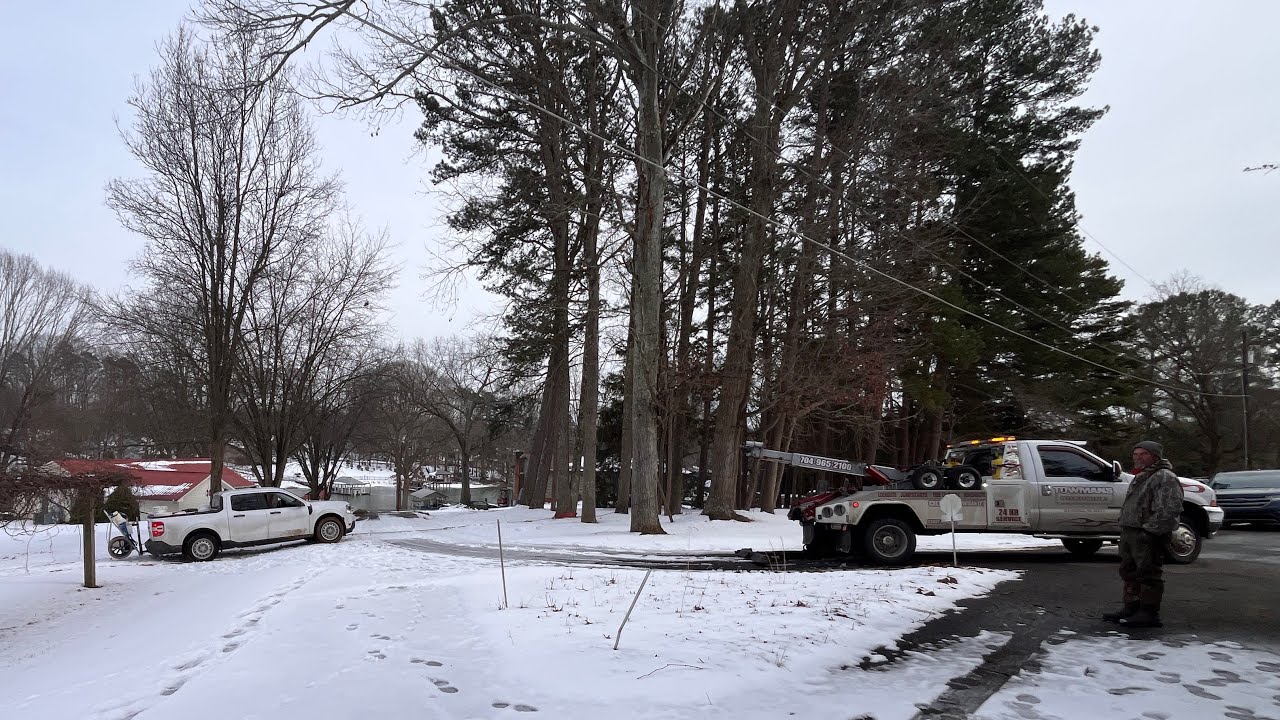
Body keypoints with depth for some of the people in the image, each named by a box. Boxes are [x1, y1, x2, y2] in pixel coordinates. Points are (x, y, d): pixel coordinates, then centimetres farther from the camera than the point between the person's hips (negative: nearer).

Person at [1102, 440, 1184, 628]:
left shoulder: (1165, 477, -11)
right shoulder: (1140, 478, 22)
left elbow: (1170, 509, -21)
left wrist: (1149, 529, -21)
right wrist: (1125, 528, 18)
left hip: (1148, 537, -10)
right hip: (1130, 532, 10)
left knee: (1148, 574, -6)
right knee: (1129, 572, 15)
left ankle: (1149, 614, -1)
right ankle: (1131, 609, 23)